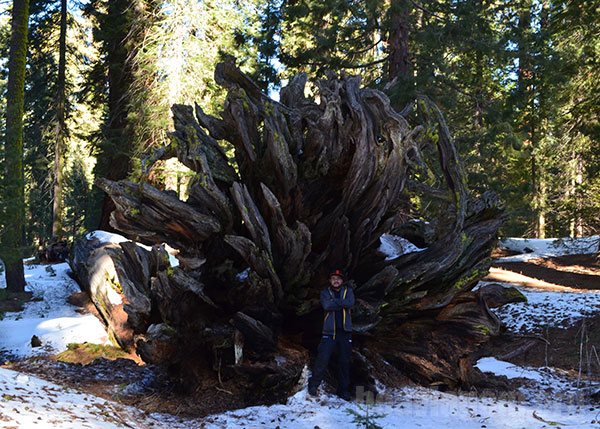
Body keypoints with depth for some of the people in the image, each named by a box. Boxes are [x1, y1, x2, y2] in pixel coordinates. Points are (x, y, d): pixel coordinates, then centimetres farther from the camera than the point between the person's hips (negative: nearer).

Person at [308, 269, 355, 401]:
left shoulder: (348, 291, 10)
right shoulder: (325, 293, 7)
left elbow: (351, 303, -10)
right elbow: (327, 305, -12)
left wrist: (334, 301, -11)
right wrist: (342, 303, -10)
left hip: (345, 331, 2)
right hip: (330, 331, -2)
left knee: (344, 361, 6)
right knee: (323, 359, -10)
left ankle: (343, 390, 14)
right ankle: (313, 385, 1)